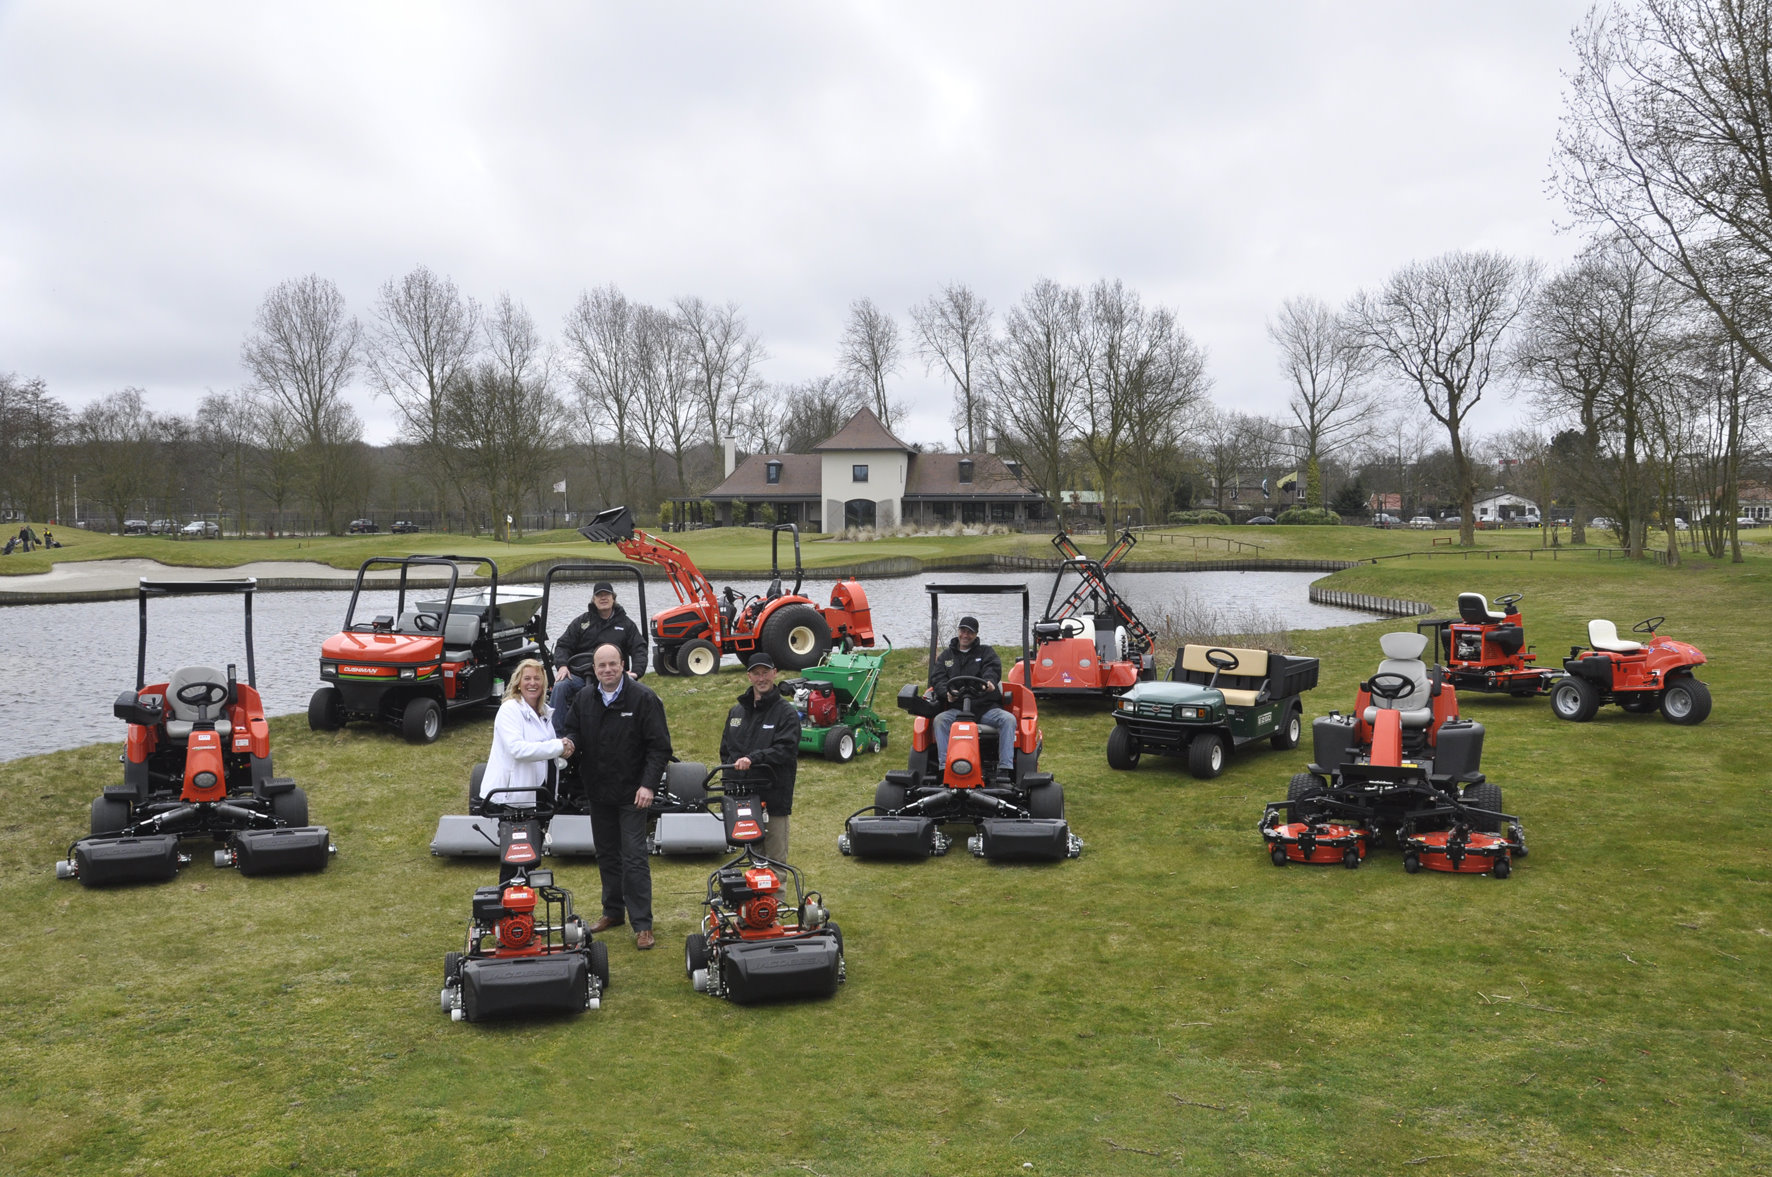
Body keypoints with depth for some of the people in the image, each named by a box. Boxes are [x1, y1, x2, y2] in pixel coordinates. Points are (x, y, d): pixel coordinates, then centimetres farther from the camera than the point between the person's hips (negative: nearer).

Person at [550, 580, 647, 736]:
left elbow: (639, 650, 12)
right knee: (560, 687, -32)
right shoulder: (581, 621, 19)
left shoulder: (626, 624, 19)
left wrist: (636, 671, -8)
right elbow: (563, 645, 14)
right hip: (579, 675, 1)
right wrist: (562, 665, -7)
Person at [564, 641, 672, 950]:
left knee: (634, 857, -6)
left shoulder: (643, 698, -10)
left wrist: (648, 785, -19)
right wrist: (570, 742, -9)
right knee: (607, 855, 16)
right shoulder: (584, 698, 5)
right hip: (597, 792, 5)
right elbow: (573, 731, 17)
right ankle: (613, 912, 31)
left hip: (631, 794, -5)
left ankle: (642, 924, -1)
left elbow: (659, 746, -10)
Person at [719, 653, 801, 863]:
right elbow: (725, 749, 21)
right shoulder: (736, 711, 15)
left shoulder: (786, 712, -3)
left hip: (774, 796, -5)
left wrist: (753, 758, -25)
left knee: (775, 859, -1)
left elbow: (786, 749, -15)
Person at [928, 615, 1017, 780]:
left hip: (986, 707, 0)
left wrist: (989, 680, -30)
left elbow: (993, 668, -4)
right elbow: (937, 678, 7)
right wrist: (947, 692, -17)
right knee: (940, 720, -30)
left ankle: (1005, 768, -32)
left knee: (1008, 719, -28)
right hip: (956, 708, 0)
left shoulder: (985, 652, 17)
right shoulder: (946, 656, 21)